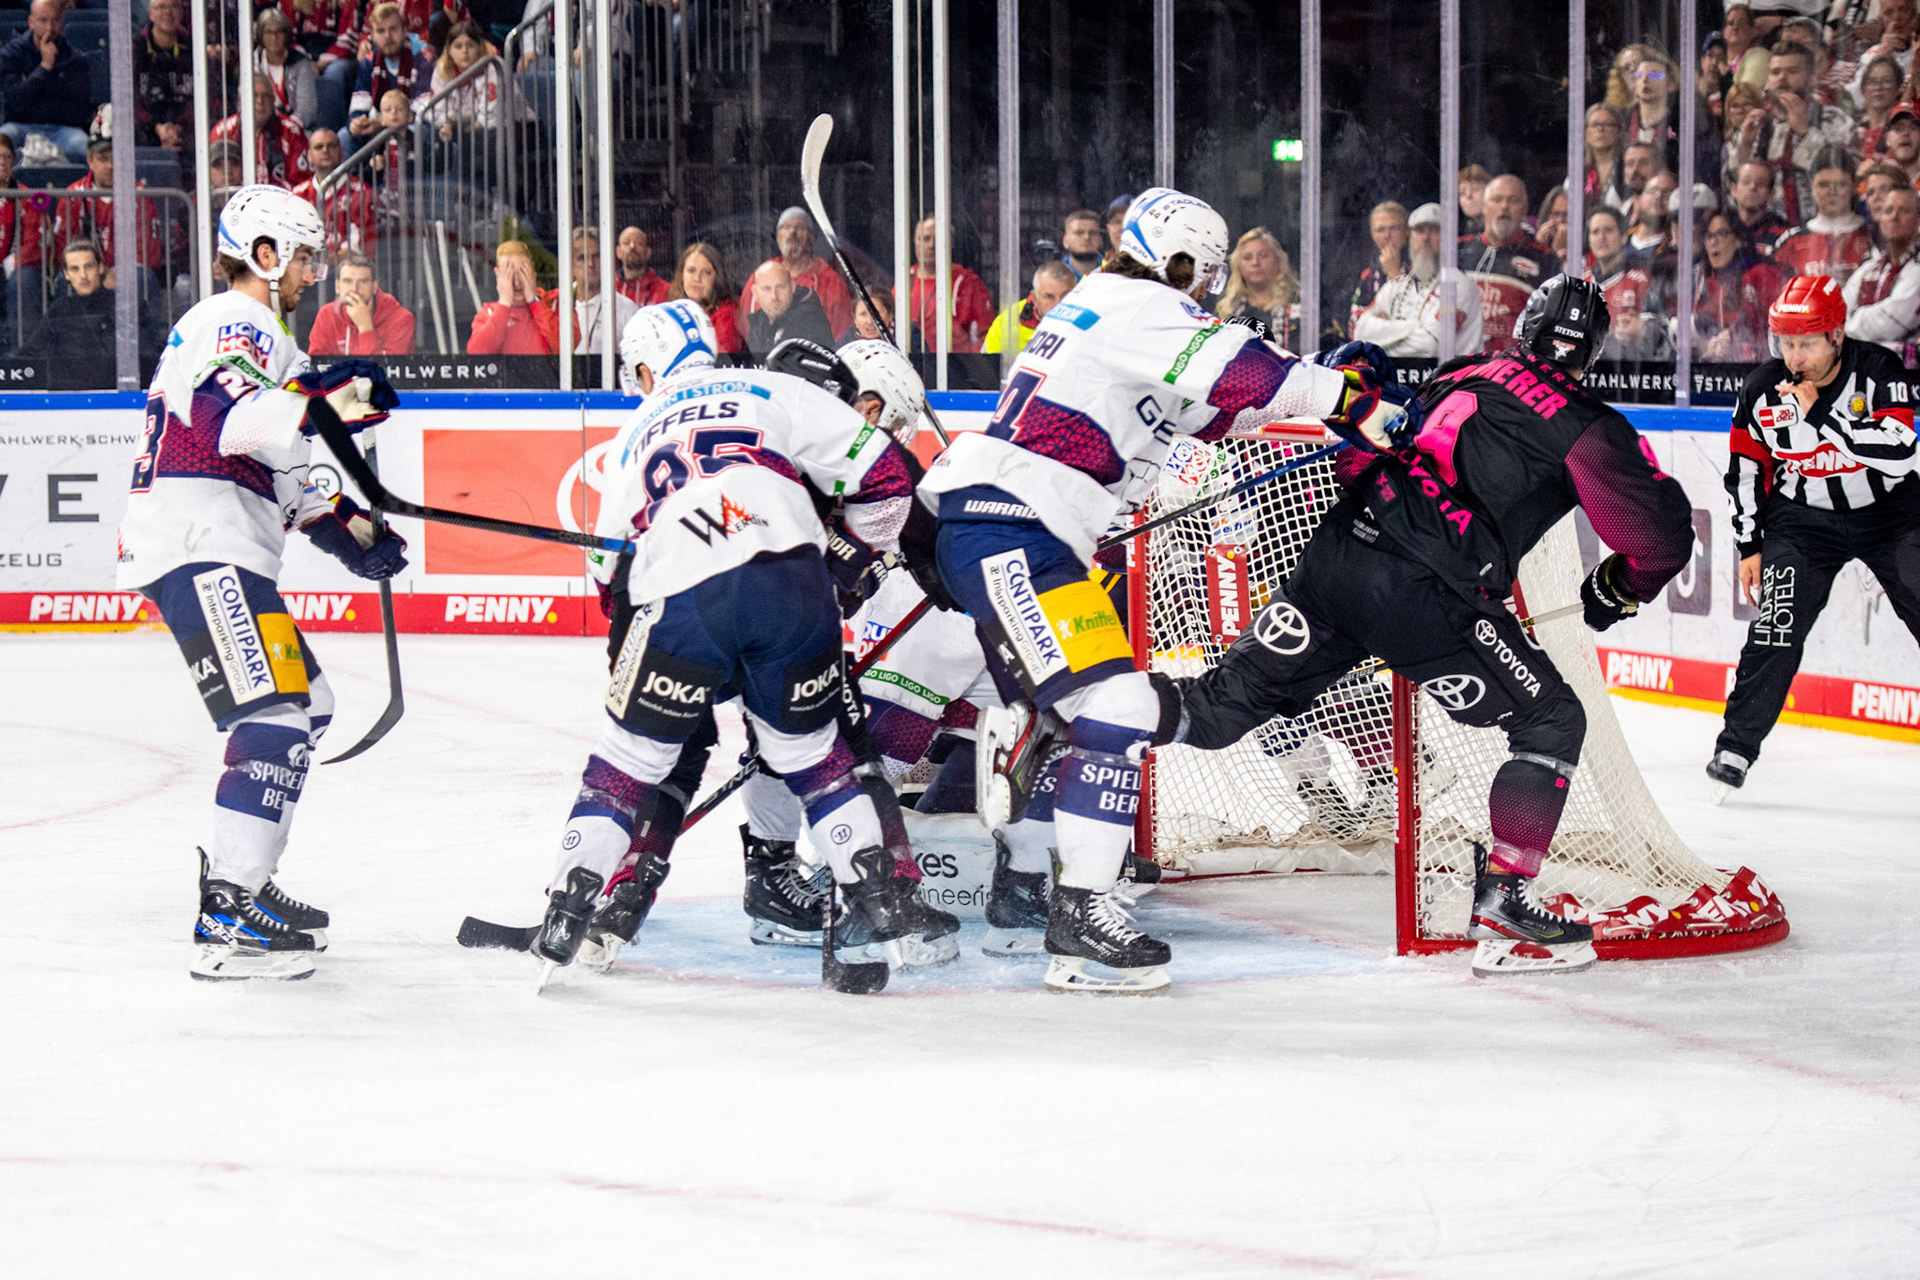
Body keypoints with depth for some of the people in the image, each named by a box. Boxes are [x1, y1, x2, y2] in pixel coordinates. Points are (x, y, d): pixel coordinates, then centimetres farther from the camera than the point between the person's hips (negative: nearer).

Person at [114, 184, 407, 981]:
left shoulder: (257, 335, 27)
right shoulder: (232, 325, -8)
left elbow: (271, 467, 33)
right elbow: (228, 419, -30)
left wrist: (341, 527, 26)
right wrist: (324, 400, -41)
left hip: (221, 549, 11)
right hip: (199, 548, -11)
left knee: (307, 705, 20)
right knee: (274, 718, -21)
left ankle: (238, 877, 26)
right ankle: (226, 924, -28)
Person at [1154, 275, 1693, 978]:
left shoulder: (1456, 376, 22)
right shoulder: (1585, 425, 3)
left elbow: (1357, 462, 29)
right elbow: (1663, 531, 2)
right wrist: (1615, 591, 20)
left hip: (1336, 550, 6)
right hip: (1422, 594, -6)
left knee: (1228, 702, 13)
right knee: (1552, 723, 7)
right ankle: (1500, 903, -1)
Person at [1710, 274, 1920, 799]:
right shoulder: (1763, 390, -10)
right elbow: (1745, 470, 2)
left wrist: (1818, 414, -33)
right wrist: (1748, 546, 0)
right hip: (1802, 517, 1)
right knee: (1777, 626, -15)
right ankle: (1736, 746, -7)